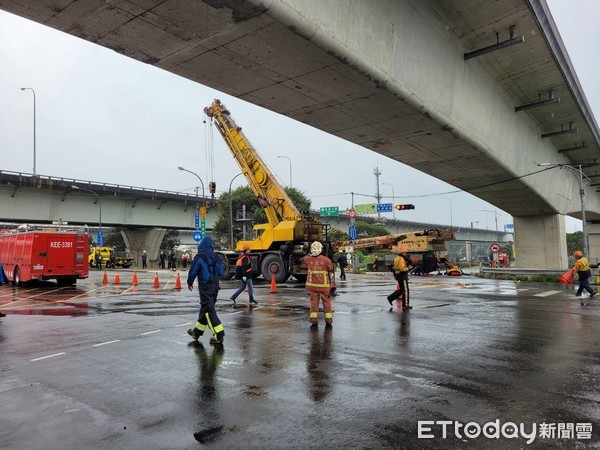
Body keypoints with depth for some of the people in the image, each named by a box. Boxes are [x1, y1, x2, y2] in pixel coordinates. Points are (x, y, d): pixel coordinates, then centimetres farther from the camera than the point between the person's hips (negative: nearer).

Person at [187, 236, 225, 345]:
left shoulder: (199, 257, -12)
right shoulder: (215, 257, 5)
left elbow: (192, 272, -6)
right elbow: (221, 272, 10)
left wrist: (190, 283, 11)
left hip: (205, 287, -7)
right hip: (215, 286, 7)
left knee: (209, 311, -5)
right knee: (205, 309, 18)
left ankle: (219, 336, -11)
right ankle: (197, 332, 32)